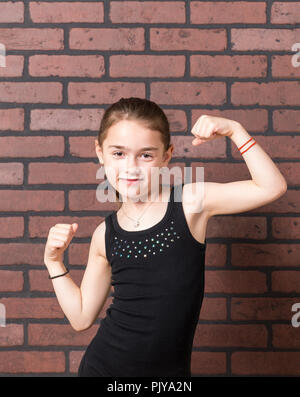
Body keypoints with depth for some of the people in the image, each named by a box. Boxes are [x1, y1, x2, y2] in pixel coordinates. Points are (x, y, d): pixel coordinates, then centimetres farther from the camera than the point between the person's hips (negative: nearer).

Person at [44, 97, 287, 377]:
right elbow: (82, 317, 6)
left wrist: (234, 130, -19)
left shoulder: (190, 201, -10)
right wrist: (54, 262, -2)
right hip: (102, 365, 2)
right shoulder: (104, 235, -2)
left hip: (170, 371, -1)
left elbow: (271, 187, -17)